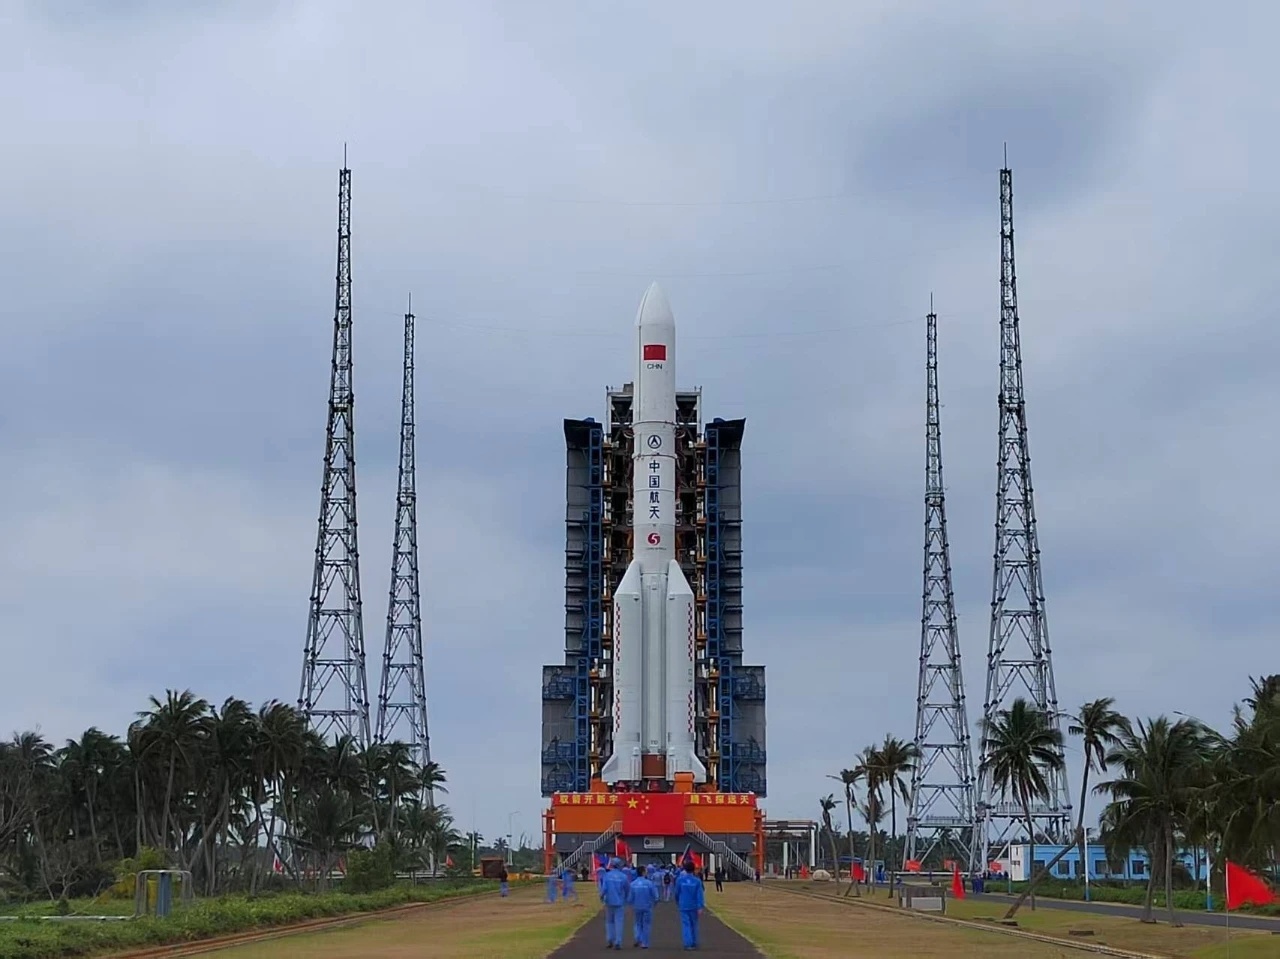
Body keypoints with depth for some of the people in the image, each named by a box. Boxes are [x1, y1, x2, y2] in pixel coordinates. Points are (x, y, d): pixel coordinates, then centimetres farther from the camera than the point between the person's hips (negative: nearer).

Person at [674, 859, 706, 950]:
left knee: (685, 925, -1)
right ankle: (694, 943, 22)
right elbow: (700, 895, -12)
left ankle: (688, 943, -12)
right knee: (694, 925, 15)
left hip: (683, 906, -1)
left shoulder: (680, 880, -6)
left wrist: (677, 903, 23)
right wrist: (700, 907, -13)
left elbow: (677, 893, 5)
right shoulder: (697, 881, -8)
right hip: (694, 907, 1)